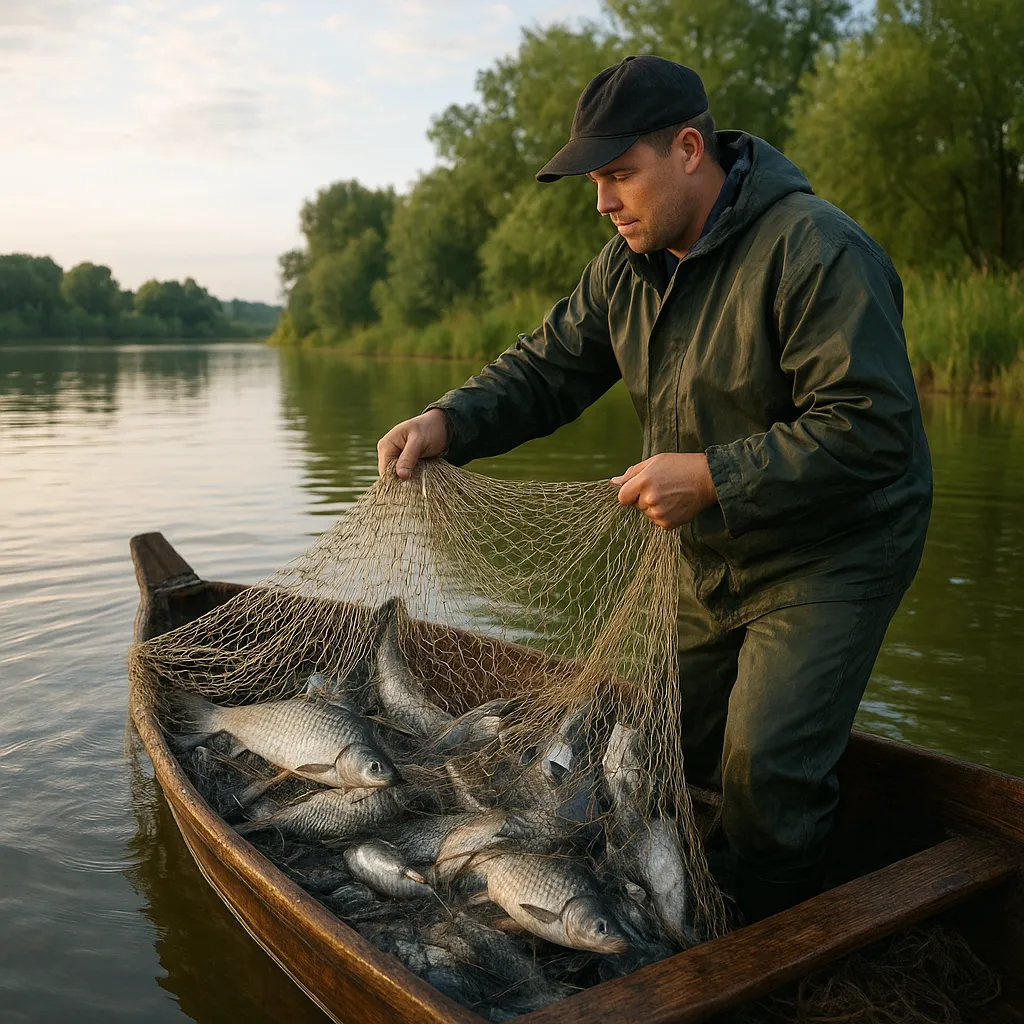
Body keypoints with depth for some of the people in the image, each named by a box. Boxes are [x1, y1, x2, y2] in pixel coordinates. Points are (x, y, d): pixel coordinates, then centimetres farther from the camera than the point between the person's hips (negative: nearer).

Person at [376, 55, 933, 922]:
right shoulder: (628, 265, 0)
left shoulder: (813, 250, -25)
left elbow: (873, 429, -30)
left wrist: (712, 477, -33)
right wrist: (451, 422, -16)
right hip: (708, 557, 8)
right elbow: (547, 369, 3)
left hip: (835, 551, -8)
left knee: (764, 770, -10)